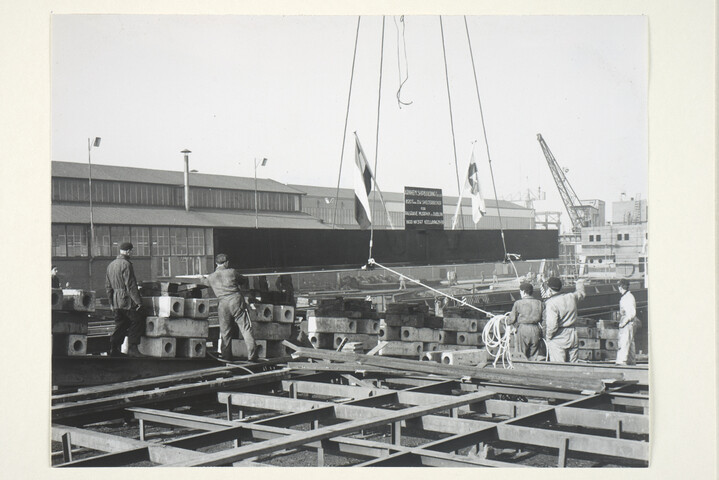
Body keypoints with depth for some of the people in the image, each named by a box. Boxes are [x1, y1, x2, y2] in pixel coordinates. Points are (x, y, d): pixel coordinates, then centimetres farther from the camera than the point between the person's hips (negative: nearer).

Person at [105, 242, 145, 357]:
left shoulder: (111, 265, 15)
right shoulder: (126, 264, -13)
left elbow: (108, 286, 19)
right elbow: (130, 285, -17)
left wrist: (111, 303, 23)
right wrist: (138, 301, -14)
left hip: (115, 302, 8)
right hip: (126, 300, -8)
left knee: (120, 325, 14)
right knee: (137, 321, 1)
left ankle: (114, 350, 11)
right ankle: (132, 348, -3)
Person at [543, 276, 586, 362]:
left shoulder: (550, 303, -16)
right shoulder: (571, 297, 4)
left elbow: (552, 325, -25)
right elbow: (581, 294, 29)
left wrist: (547, 337, -7)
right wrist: (580, 283, 50)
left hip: (558, 340, -6)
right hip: (573, 337, 6)